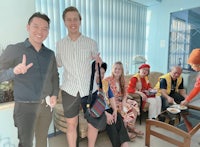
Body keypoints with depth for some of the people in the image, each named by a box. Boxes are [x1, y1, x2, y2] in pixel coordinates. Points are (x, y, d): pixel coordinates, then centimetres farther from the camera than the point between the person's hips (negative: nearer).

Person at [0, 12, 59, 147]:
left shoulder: (50, 54, 4)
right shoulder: (14, 50, -8)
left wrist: (55, 94, -1)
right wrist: (14, 71, -29)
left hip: (46, 105, 4)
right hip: (25, 106, -4)